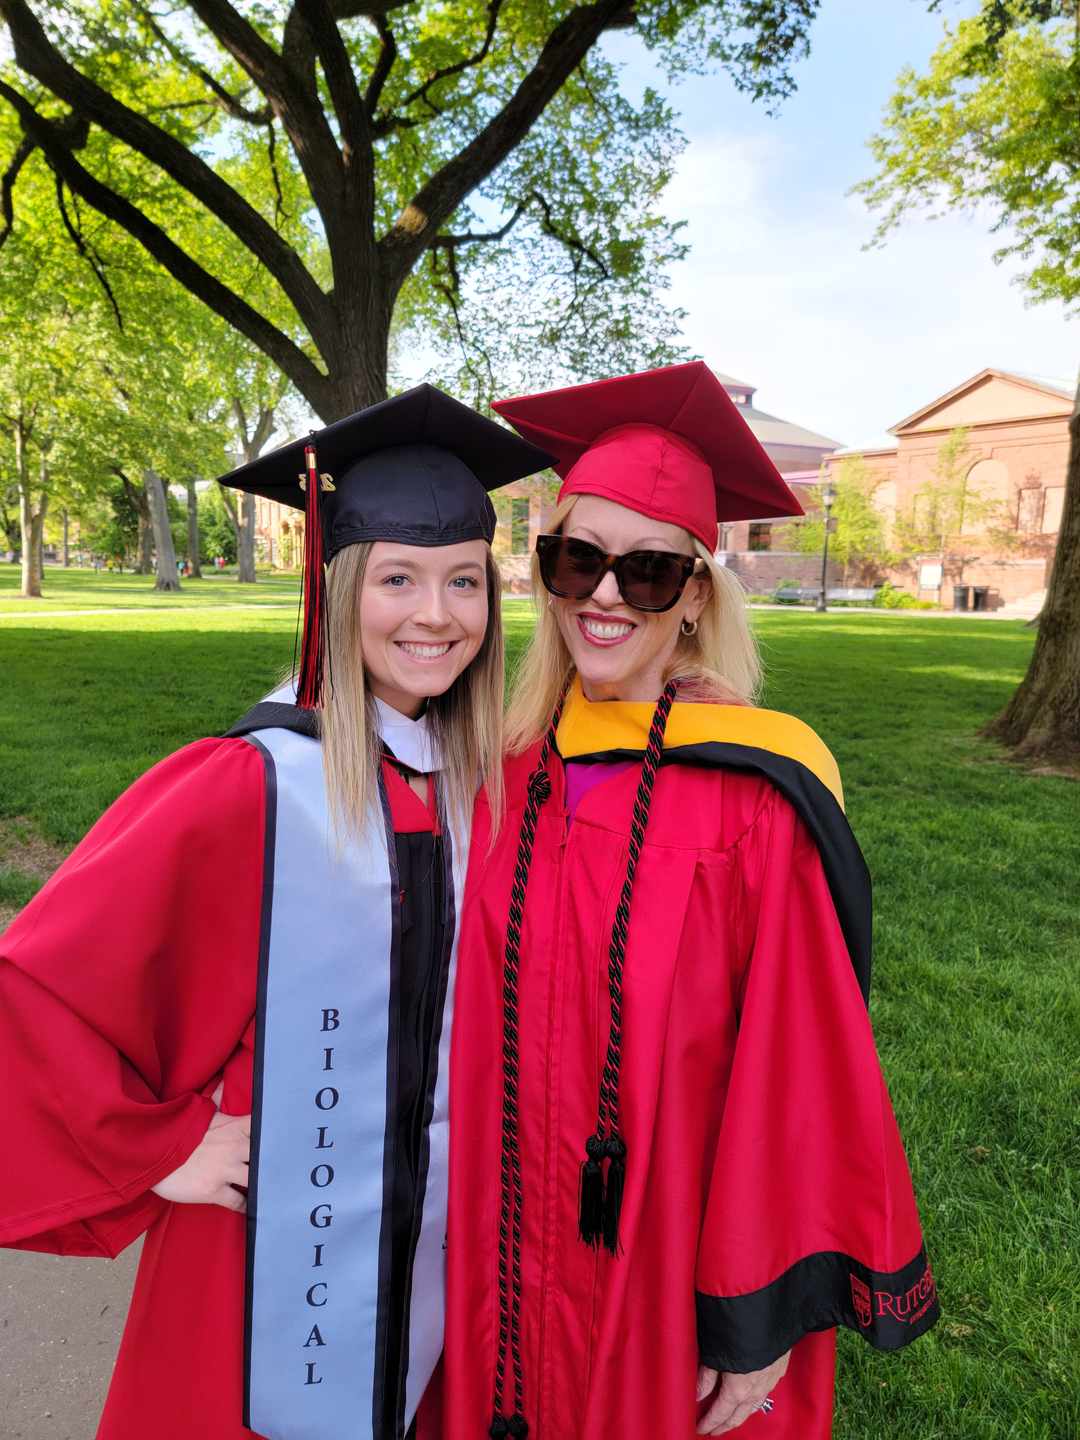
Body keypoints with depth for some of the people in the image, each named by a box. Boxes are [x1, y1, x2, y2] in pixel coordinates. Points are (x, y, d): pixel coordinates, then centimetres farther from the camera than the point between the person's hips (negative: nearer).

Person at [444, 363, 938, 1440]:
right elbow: (478, 1033, 3)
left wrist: (760, 1315, -10)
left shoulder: (757, 796, -20)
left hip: (674, 1264, -3)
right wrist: (468, 1230, 8)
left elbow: (796, 1071, -15)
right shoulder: (509, 767, -6)